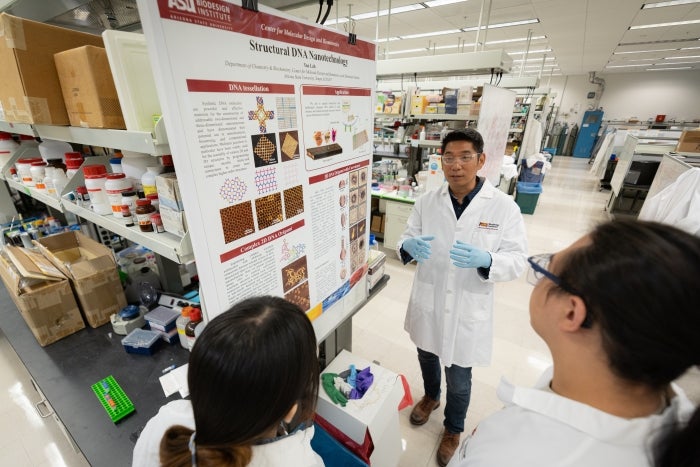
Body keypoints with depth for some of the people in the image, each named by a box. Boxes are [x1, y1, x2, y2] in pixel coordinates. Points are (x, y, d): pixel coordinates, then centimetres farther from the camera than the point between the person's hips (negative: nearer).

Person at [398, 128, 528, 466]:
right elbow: (406, 241, -1)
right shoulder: (427, 201, -6)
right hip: (427, 304, 3)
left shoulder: (505, 207, -13)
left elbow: (518, 261, -12)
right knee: (427, 358, 27)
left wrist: (484, 260, -33)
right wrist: (409, 246, -26)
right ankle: (431, 395, 61)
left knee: (459, 381, 17)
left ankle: (453, 429, 49)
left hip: (468, 311, -2)